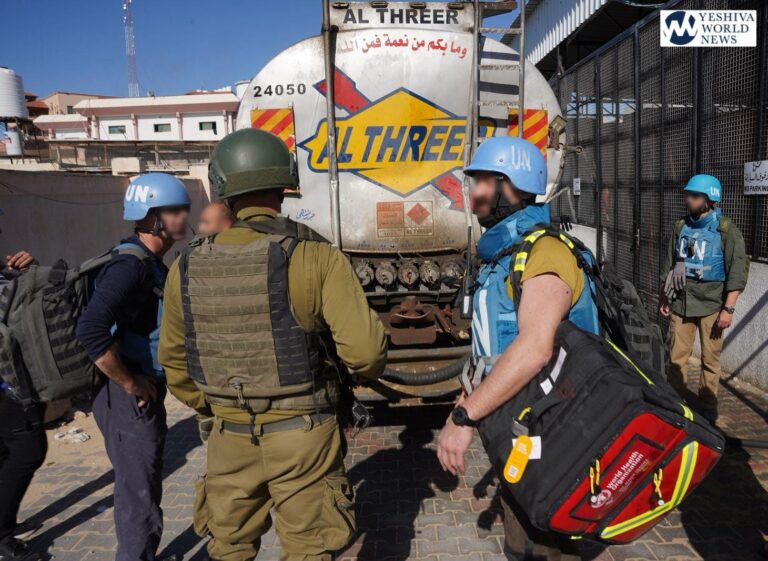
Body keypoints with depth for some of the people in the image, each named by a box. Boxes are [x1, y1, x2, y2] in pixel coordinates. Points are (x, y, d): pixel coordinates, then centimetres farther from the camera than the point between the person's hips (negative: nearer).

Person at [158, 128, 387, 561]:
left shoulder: (188, 268, -5)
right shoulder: (316, 256, -17)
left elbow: (174, 360, 7)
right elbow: (365, 350, -21)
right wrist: (367, 370, 3)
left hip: (229, 437, 3)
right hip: (302, 434, -3)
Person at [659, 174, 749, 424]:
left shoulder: (726, 230, -6)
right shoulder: (681, 227, 8)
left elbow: (738, 271, -9)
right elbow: (669, 264, 15)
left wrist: (728, 308, -13)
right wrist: (663, 297, 15)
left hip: (711, 305, -4)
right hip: (680, 303, 4)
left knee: (710, 359, 4)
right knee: (676, 356, 7)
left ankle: (708, 408, 17)